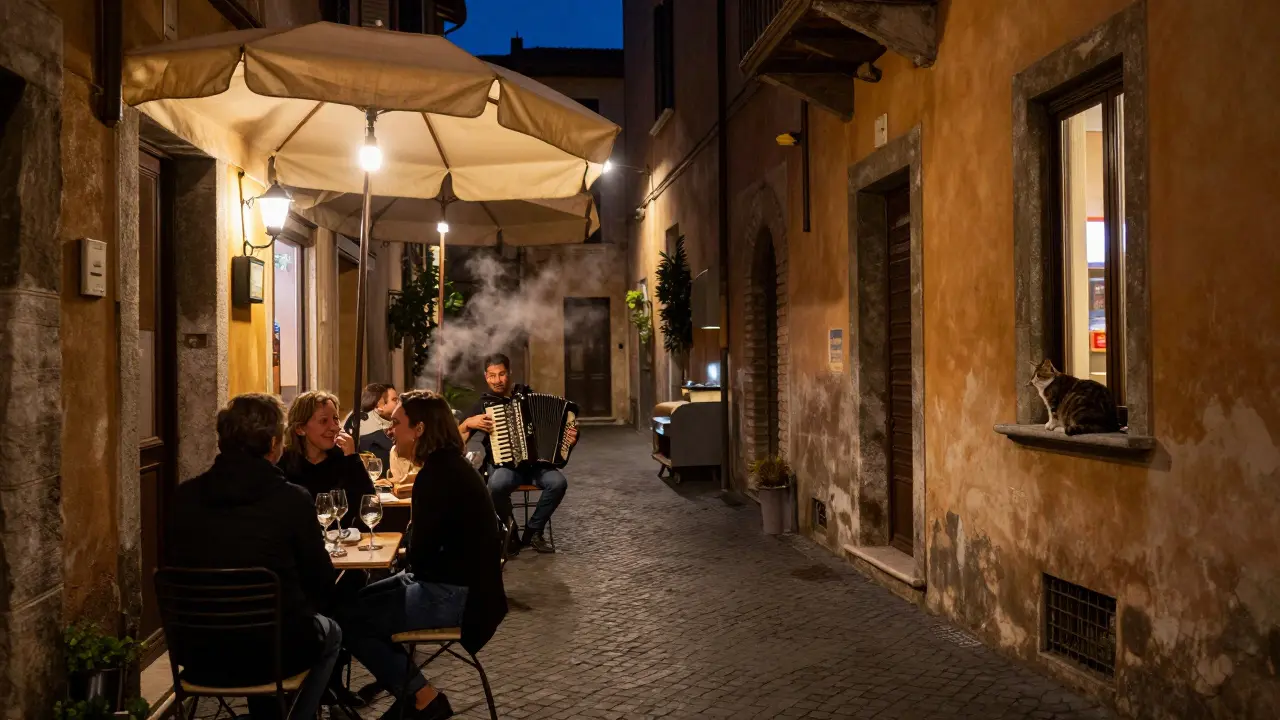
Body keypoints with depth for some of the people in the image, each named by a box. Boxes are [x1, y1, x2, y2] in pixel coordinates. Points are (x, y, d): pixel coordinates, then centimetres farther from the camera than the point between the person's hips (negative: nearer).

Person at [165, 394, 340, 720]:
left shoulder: (183, 496, -5)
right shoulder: (291, 498, -17)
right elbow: (321, 583, -8)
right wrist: (301, 613, 16)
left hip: (199, 654, 4)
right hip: (271, 651, -4)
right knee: (330, 634, 28)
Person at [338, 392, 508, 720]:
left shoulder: (439, 475, -22)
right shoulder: (448, 465, 10)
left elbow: (418, 556, -18)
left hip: (453, 596, -10)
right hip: (453, 582, 10)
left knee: (346, 619, -6)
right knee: (357, 601, 14)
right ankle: (409, 689, 21)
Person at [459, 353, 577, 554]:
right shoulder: (484, 404, 7)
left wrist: (568, 438, -2)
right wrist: (469, 423, -15)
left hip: (534, 462, 2)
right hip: (502, 464, -2)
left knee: (558, 482, -29)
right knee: (497, 484, -37)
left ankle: (533, 532, -7)